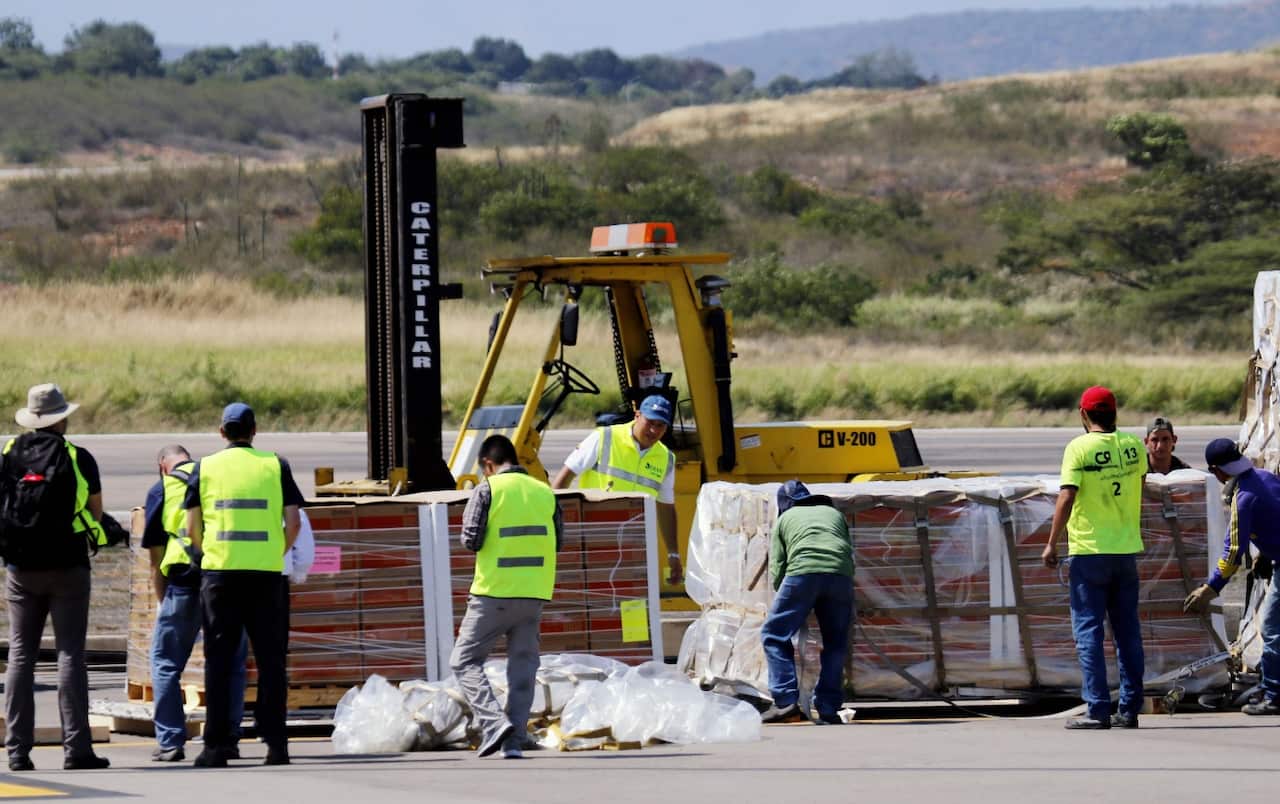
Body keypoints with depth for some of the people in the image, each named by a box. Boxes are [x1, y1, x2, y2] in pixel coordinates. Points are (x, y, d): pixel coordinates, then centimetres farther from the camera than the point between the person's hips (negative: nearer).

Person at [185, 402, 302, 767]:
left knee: (218, 660, 4)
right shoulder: (275, 466, 5)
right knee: (270, 660, 5)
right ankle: (275, 743, 0)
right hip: (266, 574, 0)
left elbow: (193, 527, 3)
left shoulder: (205, 468, 5)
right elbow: (293, 522, 0)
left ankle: (216, 744, 0)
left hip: (219, 572, 0)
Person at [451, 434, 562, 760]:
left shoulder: (487, 490, -7)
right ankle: (514, 742, 5)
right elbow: (557, 541, 13)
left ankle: (493, 721, -15)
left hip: (494, 591, -5)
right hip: (534, 594, 5)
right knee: (523, 666, 10)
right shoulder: (544, 492, 8)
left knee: (465, 659, 4)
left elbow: (471, 540, -11)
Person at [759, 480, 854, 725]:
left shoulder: (785, 519, 26)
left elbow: (777, 569, 17)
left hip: (803, 571, -3)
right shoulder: (834, 514, 34)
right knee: (835, 643, 15)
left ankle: (786, 702, -8)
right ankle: (828, 708, 6)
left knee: (775, 635, 5)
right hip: (840, 574, 3)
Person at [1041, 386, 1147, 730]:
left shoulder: (1079, 448, -10)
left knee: (1089, 632, -1)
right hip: (1127, 549, 5)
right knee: (1128, 633, 10)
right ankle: (1129, 709, 10)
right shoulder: (1132, 445, 4)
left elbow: (1067, 497, -15)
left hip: (1089, 550, -5)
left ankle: (1098, 710, -7)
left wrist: (1052, 544, -10)